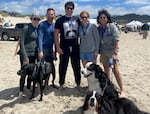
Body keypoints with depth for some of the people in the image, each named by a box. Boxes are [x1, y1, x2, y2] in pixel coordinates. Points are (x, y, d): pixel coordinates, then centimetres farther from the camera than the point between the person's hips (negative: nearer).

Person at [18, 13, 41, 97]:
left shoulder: (37, 29, 9)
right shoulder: (26, 28, -12)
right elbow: (22, 42, -15)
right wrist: (25, 57, -19)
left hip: (33, 54, 7)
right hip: (26, 53, -6)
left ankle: (28, 88, 28)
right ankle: (21, 91, 13)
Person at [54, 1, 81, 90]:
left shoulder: (76, 20, 9)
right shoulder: (60, 20, -2)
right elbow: (56, 34, -5)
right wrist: (58, 47, -11)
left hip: (75, 47, 3)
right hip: (64, 47, -3)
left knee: (77, 66, 9)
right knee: (63, 66, 5)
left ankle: (78, 84, 21)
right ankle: (61, 84, 17)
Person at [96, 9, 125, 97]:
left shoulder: (112, 27, -11)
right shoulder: (99, 28, 4)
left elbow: (116, 41, -15)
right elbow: (98, 41, 10)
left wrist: (115, 53, -19)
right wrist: (99, 51, 8)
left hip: (112, 52, -5)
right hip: (103, 52, 6)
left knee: (116, 70, -10)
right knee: (106, 69, 15)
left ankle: (122, 91, -4)